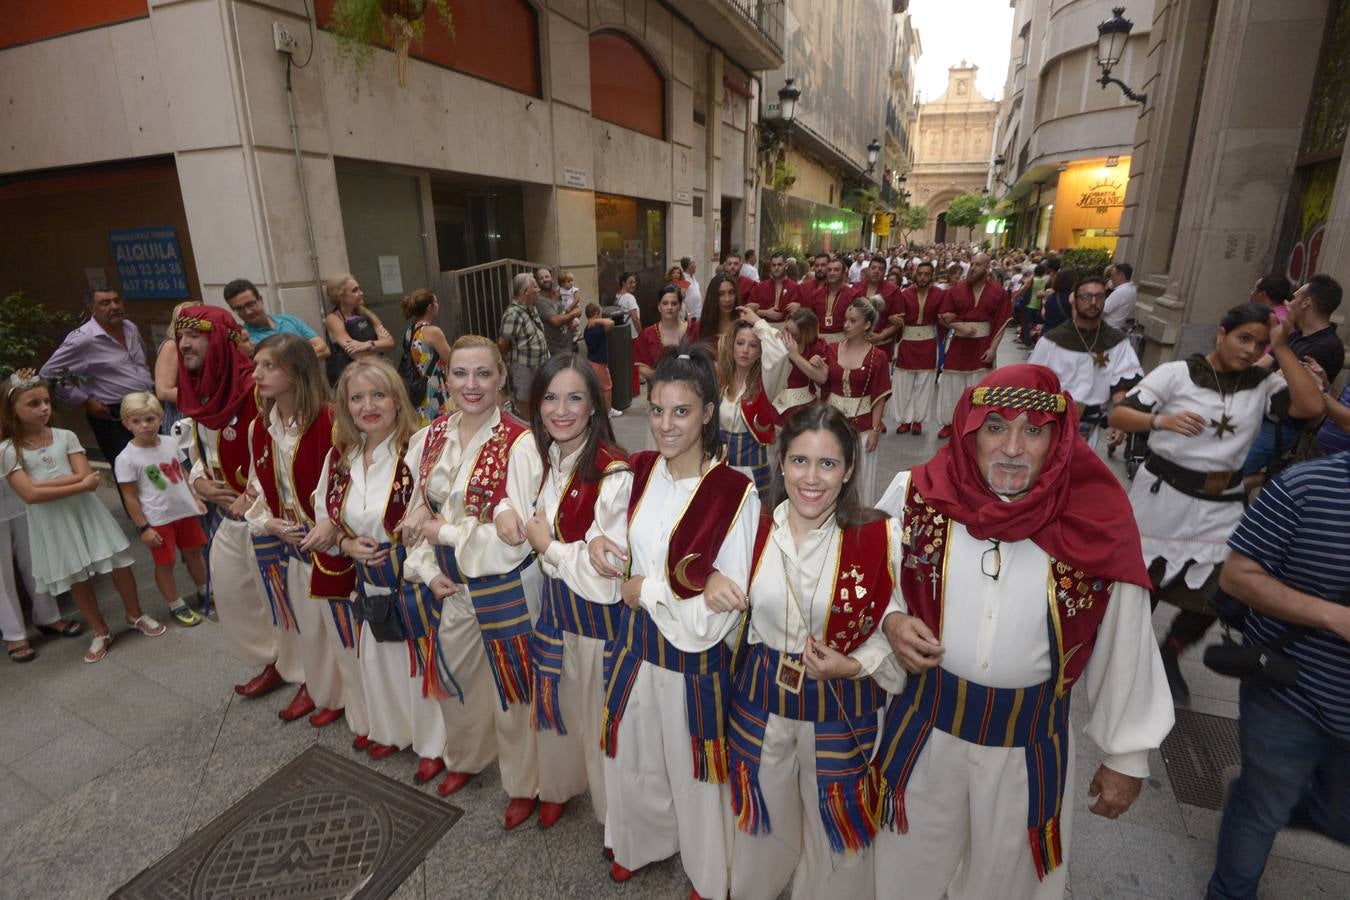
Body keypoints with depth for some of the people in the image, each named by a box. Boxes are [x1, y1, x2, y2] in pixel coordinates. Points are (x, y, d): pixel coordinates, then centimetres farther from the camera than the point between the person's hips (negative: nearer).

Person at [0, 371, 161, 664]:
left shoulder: (65, 436, -2)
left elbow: (85, 475, -12)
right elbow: (30, 495, -17)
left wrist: (44, 483, -18)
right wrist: (79, 485, -19)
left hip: (86, 511, 1)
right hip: (52, 522, -1)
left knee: (120, 564, 5)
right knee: (77, 579, 11)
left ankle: (136, 616, 28)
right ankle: (101, 633, 27)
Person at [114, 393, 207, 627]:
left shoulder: (170, 443, 0)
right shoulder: (127, 459, -15)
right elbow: (130, 497, -11)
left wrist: (195, 499, 12)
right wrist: (143, 527, -11)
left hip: (186, 511, 5)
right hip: (158, 520, -5)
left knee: (194, 552, 18)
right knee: (165, 563, 8)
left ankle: (204, 593, 38)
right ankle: (176, 606, 25)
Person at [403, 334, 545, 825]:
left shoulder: (518, 442, -20)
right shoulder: (433, 435, 0)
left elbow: (514, 534, -22)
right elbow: (419, 512, 7)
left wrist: (444, 531, -14)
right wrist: (428, 569, -4)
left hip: (504, 587, -6)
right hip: (449, 585, 6)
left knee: (511, 689, 13)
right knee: (456, 676, 25)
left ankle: (524, 784, 40)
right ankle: (466, 757, 56)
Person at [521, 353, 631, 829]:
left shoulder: (614, 474, -26)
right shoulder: (546, 459, -1)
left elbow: (606, 574, -26)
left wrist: (547, 544, -14)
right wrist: (528, 529, -6)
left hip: (598, 615, -6)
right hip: (554, 604, 7)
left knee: (599, 713, 14)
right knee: (556, 701, 24)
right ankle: (560, 784, 52)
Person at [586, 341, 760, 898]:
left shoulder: (735, 492, -22)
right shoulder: (638, 470, -5)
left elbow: (724, 605, -20)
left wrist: (646, 590, -15)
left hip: (696, 655, -5)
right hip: (636, 638, 5)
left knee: (693, 767, 18)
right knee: (634, 756, 25)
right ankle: (642, 839, 57)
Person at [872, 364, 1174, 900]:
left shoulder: (1097, 523, -15)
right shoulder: (916, 495, -15)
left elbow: (1123, 648, -4)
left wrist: (1127, 754, 3)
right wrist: (891, 622, -20)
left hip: (1030, 742, 0)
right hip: (923, 726, 1)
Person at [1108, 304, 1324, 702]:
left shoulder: (1263, 383, 3)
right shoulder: (1176, 373, -8)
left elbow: (1312, 405, -15)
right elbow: (1117, 416, -14)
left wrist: (1281, 348, -13)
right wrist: (1162, 420, -33)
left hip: (1221, 507, 3)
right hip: (1162, 495, -3)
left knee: (1214, 597, 4)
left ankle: (1168, 655, 30)